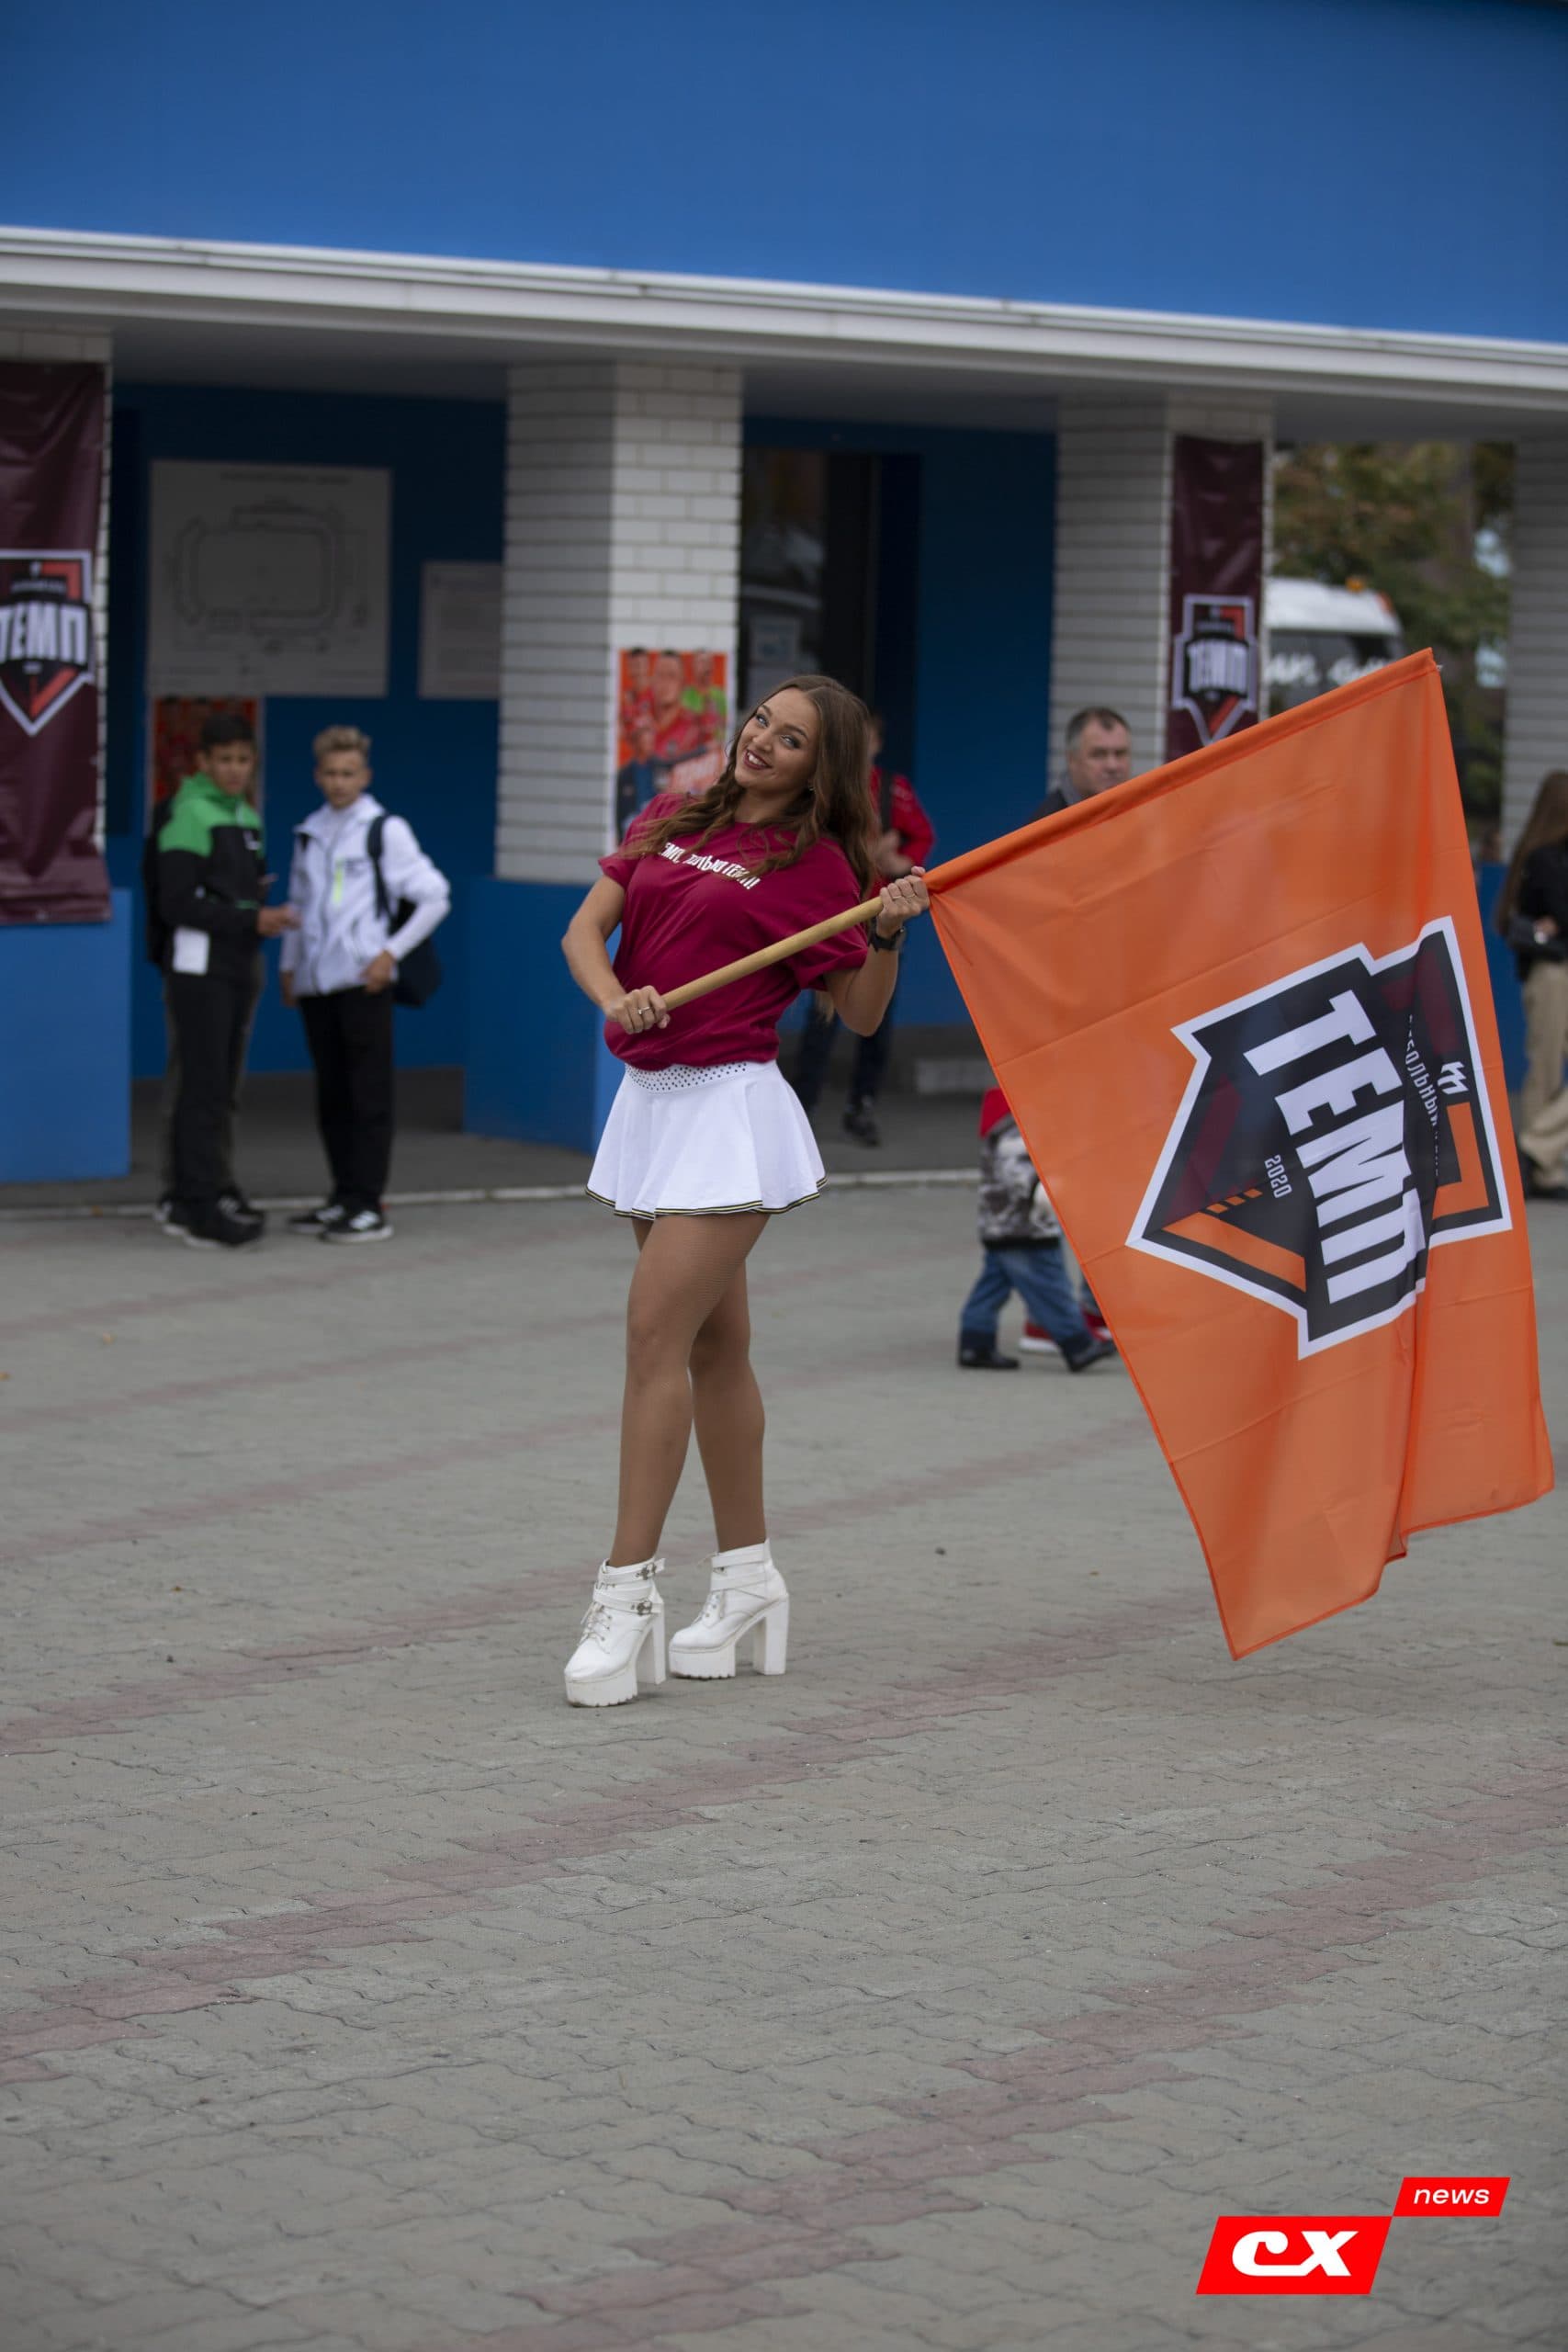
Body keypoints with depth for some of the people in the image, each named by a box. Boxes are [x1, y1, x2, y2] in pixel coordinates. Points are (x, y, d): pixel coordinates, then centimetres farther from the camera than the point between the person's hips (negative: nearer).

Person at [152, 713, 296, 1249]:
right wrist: (251, 921, -20)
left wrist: (264, 910, 4)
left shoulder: (247, 818, 15)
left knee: (222, 1090, 10)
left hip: (238, 968, 8)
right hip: (198, 967, -8)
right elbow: (177, 904, -17)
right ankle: (198, 1207, -10)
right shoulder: (190, 817, -12)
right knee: (201, 1089, -10)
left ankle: (201, 1195, 16)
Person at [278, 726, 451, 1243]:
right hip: (316, 986, 6)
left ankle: (368, 1206, -5)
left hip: (364, 982, -6)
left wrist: (391, 953, -9)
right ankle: (344, 1198, 17)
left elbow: (434, 897, -4)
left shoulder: (386, 831, -2)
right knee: (331, 1097, 9)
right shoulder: (309, 834, 14)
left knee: (368, 1096, -5)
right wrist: (290, 966, 17)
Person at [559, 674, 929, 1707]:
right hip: (650, 1098, 7)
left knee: (657, 1332, -14)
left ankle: (628, 1593, -11)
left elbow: (863, 1013, 1)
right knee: (715, 1345, 12)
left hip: (731, 1105, -6)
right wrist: (615, 996, -10)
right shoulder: (669, 824, 12)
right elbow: (585, 931, 9)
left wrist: (890, 931, -16)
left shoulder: (816, 863, -3)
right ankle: (749, 1581, 21)